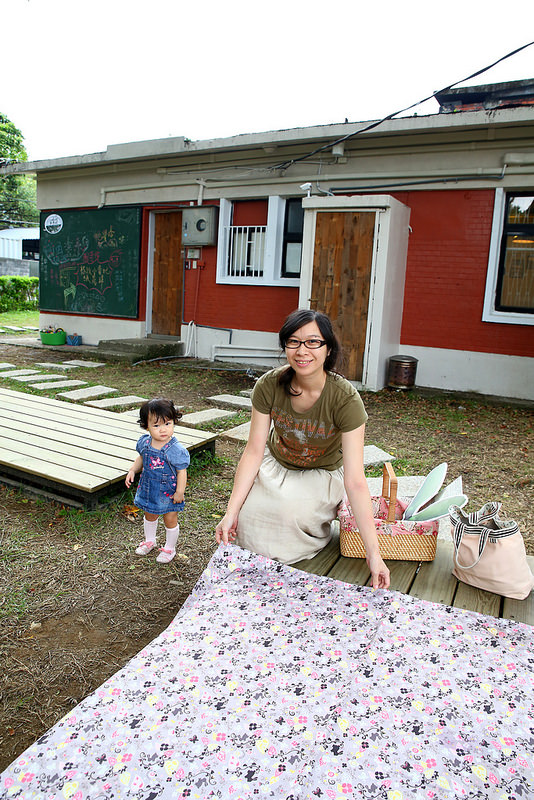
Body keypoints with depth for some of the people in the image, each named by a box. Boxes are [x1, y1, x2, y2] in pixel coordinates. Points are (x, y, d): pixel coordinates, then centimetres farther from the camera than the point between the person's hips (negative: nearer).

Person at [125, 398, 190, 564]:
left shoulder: (175, 449, -27)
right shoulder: (144, 442, -10)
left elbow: (182, 471, -19)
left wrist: (180, 492, -18)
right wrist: (132, 470, -3)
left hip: (168, 493, -5)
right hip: (149, 488, 6)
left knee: (170, 520, 13)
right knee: (149, 516, 26)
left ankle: (169, 548, 35)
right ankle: (149, 540, 52)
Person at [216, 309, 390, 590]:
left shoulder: (346, 399, -30)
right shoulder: (269, 386, -22)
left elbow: (355, 481, -31)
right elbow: (254, 451, -16)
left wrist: (373, 554, -34)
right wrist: (231, 512, -24)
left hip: (323, 473, -2)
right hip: (276, 464, 3)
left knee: (291, 509, -32)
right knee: (249, 510, -24)